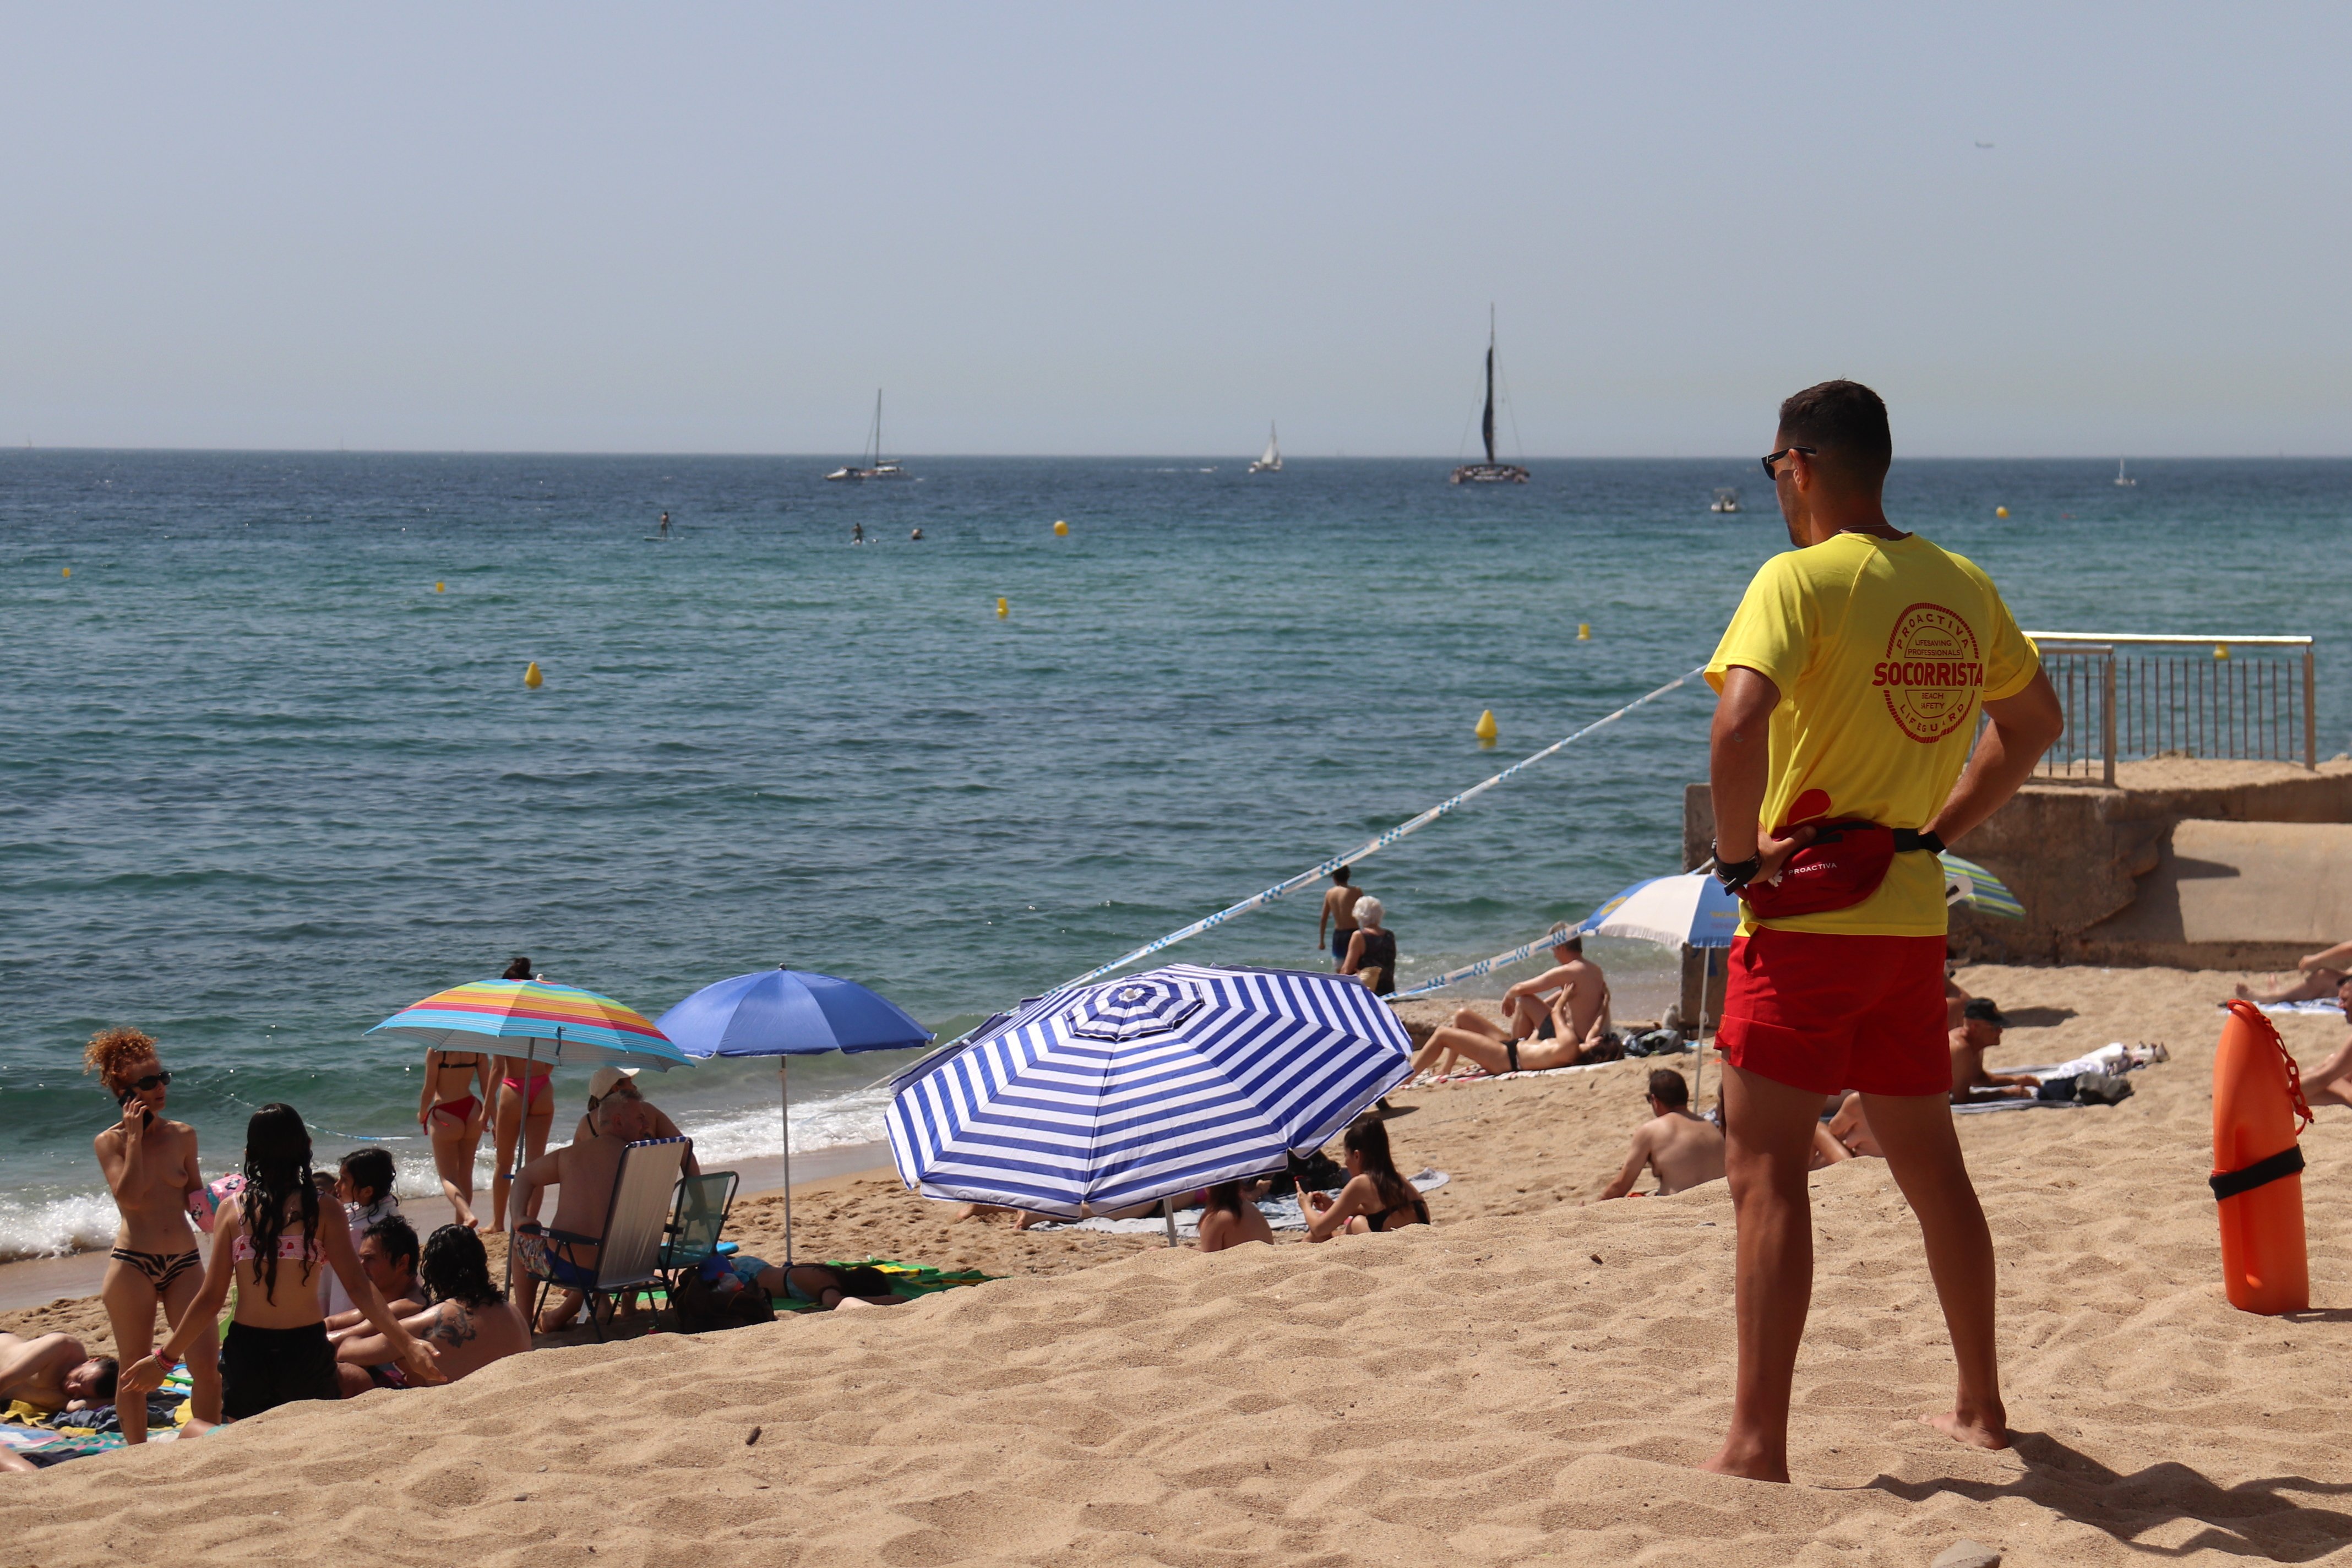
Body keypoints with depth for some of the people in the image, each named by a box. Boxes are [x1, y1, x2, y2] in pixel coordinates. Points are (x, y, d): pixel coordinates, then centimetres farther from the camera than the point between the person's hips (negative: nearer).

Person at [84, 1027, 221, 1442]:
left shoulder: (182, 1136, 9)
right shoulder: (109, 1142, -2)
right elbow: (129, 1196, -16)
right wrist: (134, 1137, -13)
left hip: (184, 1262, 3)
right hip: (133, 1266, -3)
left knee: (206, 1365, -7)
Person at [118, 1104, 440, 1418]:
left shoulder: (233, 1209, 1)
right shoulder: (324, 1210, -2)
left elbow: (211, 1299, 1)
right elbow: (358, 1287, -9)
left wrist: (163, 1360, 10)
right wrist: (407, 1345, -10)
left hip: (246, 1352, 2)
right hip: (307, 1350, -2)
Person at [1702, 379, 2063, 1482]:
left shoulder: (1802, 578, -13)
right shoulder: (1962, 586, 8)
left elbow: (1740, 722, -28)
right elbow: (2035, 720, 22)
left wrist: (1737, 855, -15)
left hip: (1804, 920, -7)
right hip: (1914, 917, 7)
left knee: (1765, 1173, -4)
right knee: (1929, 1162, 19)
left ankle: (1757, 1445, -7)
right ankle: (1980, 1407, 29)